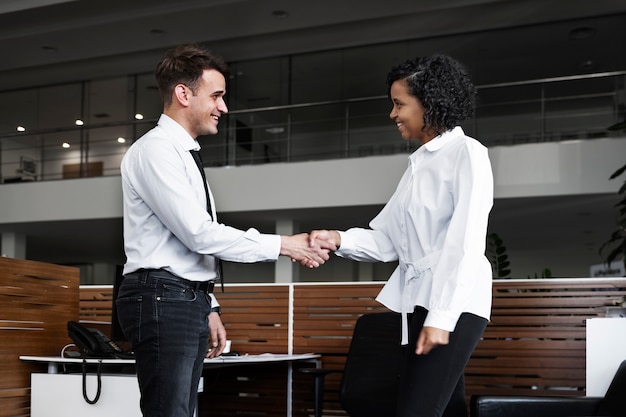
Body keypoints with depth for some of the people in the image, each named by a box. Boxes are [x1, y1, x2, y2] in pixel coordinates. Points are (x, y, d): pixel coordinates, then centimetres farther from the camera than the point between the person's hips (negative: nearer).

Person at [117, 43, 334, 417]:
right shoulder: (155, 150, -11)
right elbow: (199, 234, -19)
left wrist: (208, 308, 19)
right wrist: (283, 245, -15)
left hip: (189, 301, 10)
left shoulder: (184, 155, 19)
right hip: (163, 301, -10)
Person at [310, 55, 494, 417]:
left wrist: (442, 316, -20)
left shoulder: (467, 153, -5)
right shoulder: (420, 163, 18)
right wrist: (339, 239, -5)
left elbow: (465, 243, -14)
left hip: (454, 305, -8)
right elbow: (386, 240, 12)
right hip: (421, 302, 8)